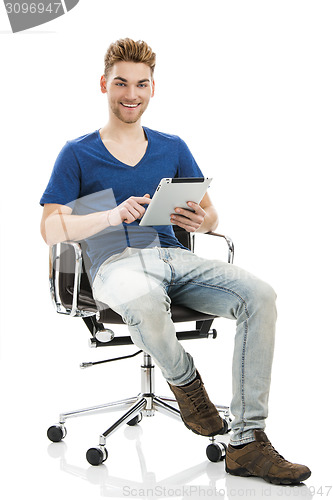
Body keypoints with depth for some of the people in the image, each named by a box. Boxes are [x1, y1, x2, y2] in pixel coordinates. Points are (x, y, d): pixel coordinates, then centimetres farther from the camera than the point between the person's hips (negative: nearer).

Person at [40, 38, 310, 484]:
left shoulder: (173, 148, 19)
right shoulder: (77, 154, 8)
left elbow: (211, 217, 18)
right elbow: (51, 229, -2)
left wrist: (198, 219, -8)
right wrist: (112, 216, -19)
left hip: (173, 258, 4)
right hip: (115, 262, -4)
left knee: (259, 296, -24)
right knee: (145, 301, -42)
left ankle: (247, 442, -22)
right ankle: (185, 381, -8)